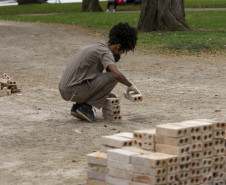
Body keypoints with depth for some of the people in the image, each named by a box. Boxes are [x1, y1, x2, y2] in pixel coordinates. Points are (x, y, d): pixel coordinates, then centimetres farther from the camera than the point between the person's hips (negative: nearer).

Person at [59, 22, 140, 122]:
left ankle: (78, 106, 13)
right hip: (76, 91, -9)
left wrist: (107, 91, 31)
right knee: (113, 77, -8)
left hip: (64, 90, 9)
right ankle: (85, 107, -5)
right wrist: (130, 86, -6)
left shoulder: (92, 47, 20)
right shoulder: (105, 52, -9)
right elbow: (116, 74, -24)